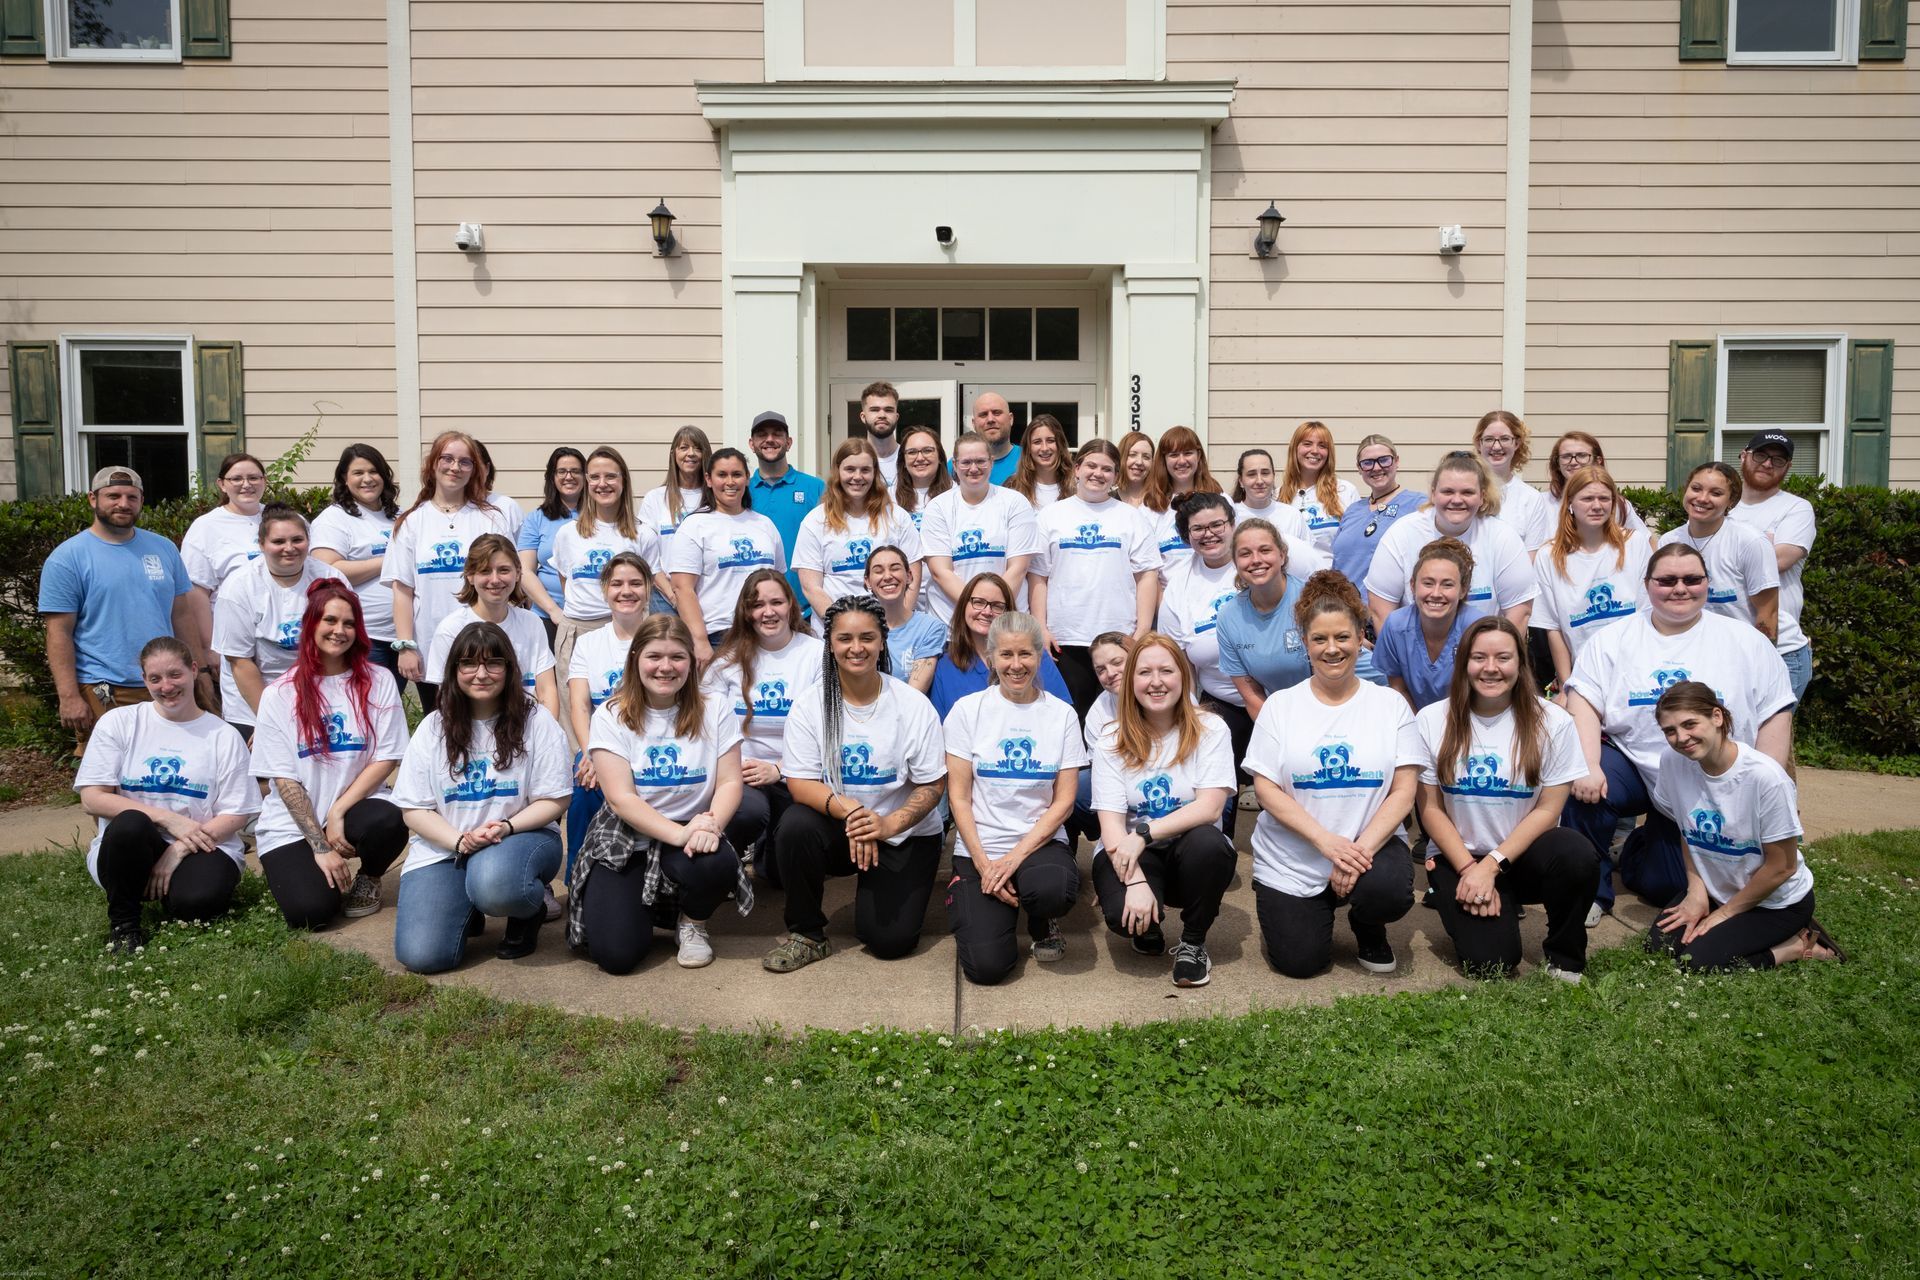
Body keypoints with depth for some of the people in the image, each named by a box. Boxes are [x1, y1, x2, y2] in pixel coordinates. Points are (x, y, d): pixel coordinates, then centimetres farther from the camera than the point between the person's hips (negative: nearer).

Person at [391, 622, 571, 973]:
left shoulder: (536, 722, -3)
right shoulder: (433, 727, 3)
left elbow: (553, 800, -4)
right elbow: (414, 809, 2)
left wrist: (507, 827, -21)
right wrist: (460, 841, -15)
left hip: (522, 836, -2)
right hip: (443, 848, 2)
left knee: (492, 879, -40)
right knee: (420, 956, -18)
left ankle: (531, 911, -2)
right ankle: (469, 910, 17)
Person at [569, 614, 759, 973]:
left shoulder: (714, 711, 0)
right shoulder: (610, 716, -5)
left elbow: (729, 783, -5)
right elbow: (621, 797, -13)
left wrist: (712, 824, -28)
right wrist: (679, 834, -27)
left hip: (692, 833, 1)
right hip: (626, 841, -1)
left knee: (718, 862, -36)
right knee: (615, 954, -19)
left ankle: (693, 922, 2)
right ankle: (650, 907, 19)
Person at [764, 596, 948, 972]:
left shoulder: (913, 705, -9)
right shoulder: (809, 705, -6)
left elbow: (933, 785, -9)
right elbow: (800, 782, -12)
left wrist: (889, 825, -26)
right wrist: (848, 811, -31)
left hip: (906, 835, -1)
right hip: (836, 826, 1)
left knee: (890, 940, -15)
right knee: (795, 825, -32)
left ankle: (878, 889, 23)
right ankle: (807, 934, -9)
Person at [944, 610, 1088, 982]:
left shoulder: (1062, 714, 3)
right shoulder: (968, 710, 1)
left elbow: (1064, 800, -1)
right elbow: (959, 797, -1)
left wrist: (1016, 856, -12)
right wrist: (983, 863, -11)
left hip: (1040, 841, 0)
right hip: (979, 847, 0)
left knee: (1053, 890, -36)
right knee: (987, 965, -18)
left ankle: (1042, 923, 3)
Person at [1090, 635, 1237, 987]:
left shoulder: (1210, 730, -5)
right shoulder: (1112, 740, -3)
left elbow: (1209, 808, -16)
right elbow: (1111, 824, -11)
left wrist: (1144, 833, -26)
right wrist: (1135, 882, -27)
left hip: (1190, 852, 0)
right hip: (1127, 853, 0)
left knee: (1207, 841, -35)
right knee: (1124, 913, -32)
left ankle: (1193, 942, -7)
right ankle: (1149, 930, 10)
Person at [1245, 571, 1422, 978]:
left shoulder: (1390, 704, 1)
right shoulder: (1280, 705, 0)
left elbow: (1404, 791, -5)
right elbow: (1265, 788, -6)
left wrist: (1362, 848, -20)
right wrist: (1325, 840, -19)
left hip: (1369, 845, 0)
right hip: (1289, 862, 0)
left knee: (1391, 893, -31)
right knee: (1300, 963, -8)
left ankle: (1367, 928, 7)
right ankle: (1284, 913, 28)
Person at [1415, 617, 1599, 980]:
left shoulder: (1553, 722, -5)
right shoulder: (1431, 721, -3)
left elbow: (1547, 809, -6)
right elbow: (1430, 809, -2)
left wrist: (1491, 866, -15)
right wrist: (1469, 869, -12)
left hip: (1522, 854, 1)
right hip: (1457, 857, 0)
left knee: (1576, 855, -33)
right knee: (1489, 959, -22)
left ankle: (1565, 959, -6)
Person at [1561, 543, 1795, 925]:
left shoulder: (1746, 642, 0)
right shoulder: (1614, 639, 0)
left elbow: (1774, 717, -2)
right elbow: (1584, 702, -11)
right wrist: (1589, 767, -26)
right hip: (1633, 764, -1)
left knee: (1665, 888, -2)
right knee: (1584, 790, -33)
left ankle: (1640, 849, 36)